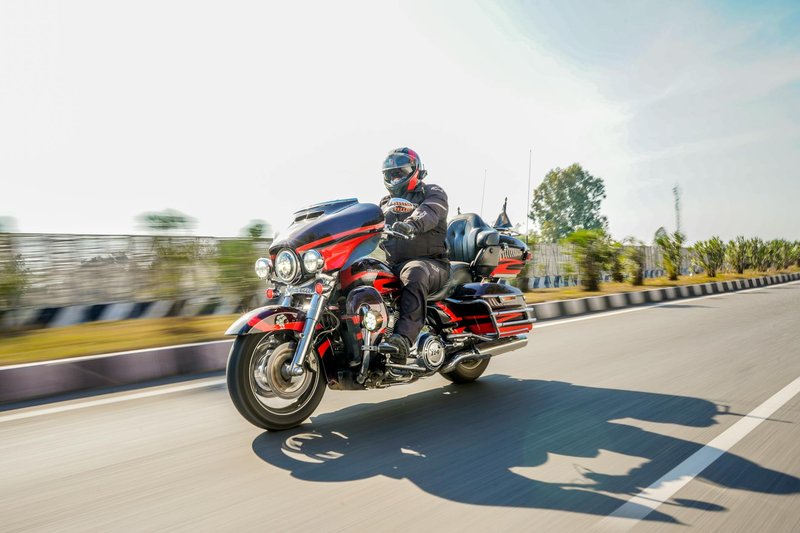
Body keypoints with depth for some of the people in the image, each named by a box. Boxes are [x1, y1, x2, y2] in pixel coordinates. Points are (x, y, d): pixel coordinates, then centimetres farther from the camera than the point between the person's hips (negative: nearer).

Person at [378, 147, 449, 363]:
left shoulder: (432, 192, 8)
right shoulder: (386, 202, 29)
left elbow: (428, 212, -16)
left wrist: (411, 224, -39)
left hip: (430, 262, -5)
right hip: (393, 264, 6)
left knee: (414, 274, -40)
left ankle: (403, 339, -54)